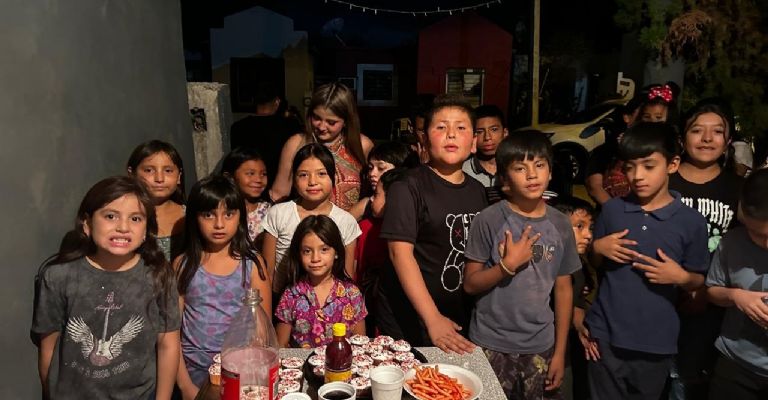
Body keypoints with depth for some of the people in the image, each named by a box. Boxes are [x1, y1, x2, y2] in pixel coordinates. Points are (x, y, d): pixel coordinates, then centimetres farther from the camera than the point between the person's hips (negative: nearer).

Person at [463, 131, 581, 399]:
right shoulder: (488, 220, -11)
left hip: (540, 346, 3)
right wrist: (508, 264, -21)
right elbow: (470, 284, -7)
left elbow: (563, 289, 5)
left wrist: (560, 351, 5)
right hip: (491, 345, -2)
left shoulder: (560, 224, 0)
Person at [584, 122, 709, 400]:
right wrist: (597, 248, -10)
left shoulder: (692, 221, -6)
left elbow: (698, 282, 4)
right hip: (605, 334, 1)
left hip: (656, 342, 0)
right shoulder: (612, 209, -1)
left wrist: (681, 276, -16)